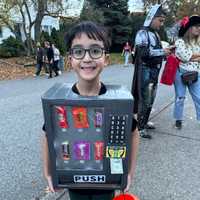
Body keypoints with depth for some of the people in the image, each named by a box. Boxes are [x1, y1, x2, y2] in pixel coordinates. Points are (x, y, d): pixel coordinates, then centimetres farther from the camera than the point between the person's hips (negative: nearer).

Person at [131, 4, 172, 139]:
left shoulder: (156, 34, 15)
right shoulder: (142, 33, -10)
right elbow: (143, 52, -23)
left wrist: (165, 53, 4)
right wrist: (162, 52, -16)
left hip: (155, 71, 8)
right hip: (146, 71, -8)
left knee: (150, 100, 14)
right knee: (144, 100, -4)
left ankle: (144, 122, 28)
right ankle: (140, 128, 6)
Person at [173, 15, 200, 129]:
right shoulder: (180, 41, -5)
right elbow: (185, 56, -17)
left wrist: (191, 57, -13)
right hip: (181, 73, -4)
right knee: (180, 97, 6)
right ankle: (178, 120, 19)